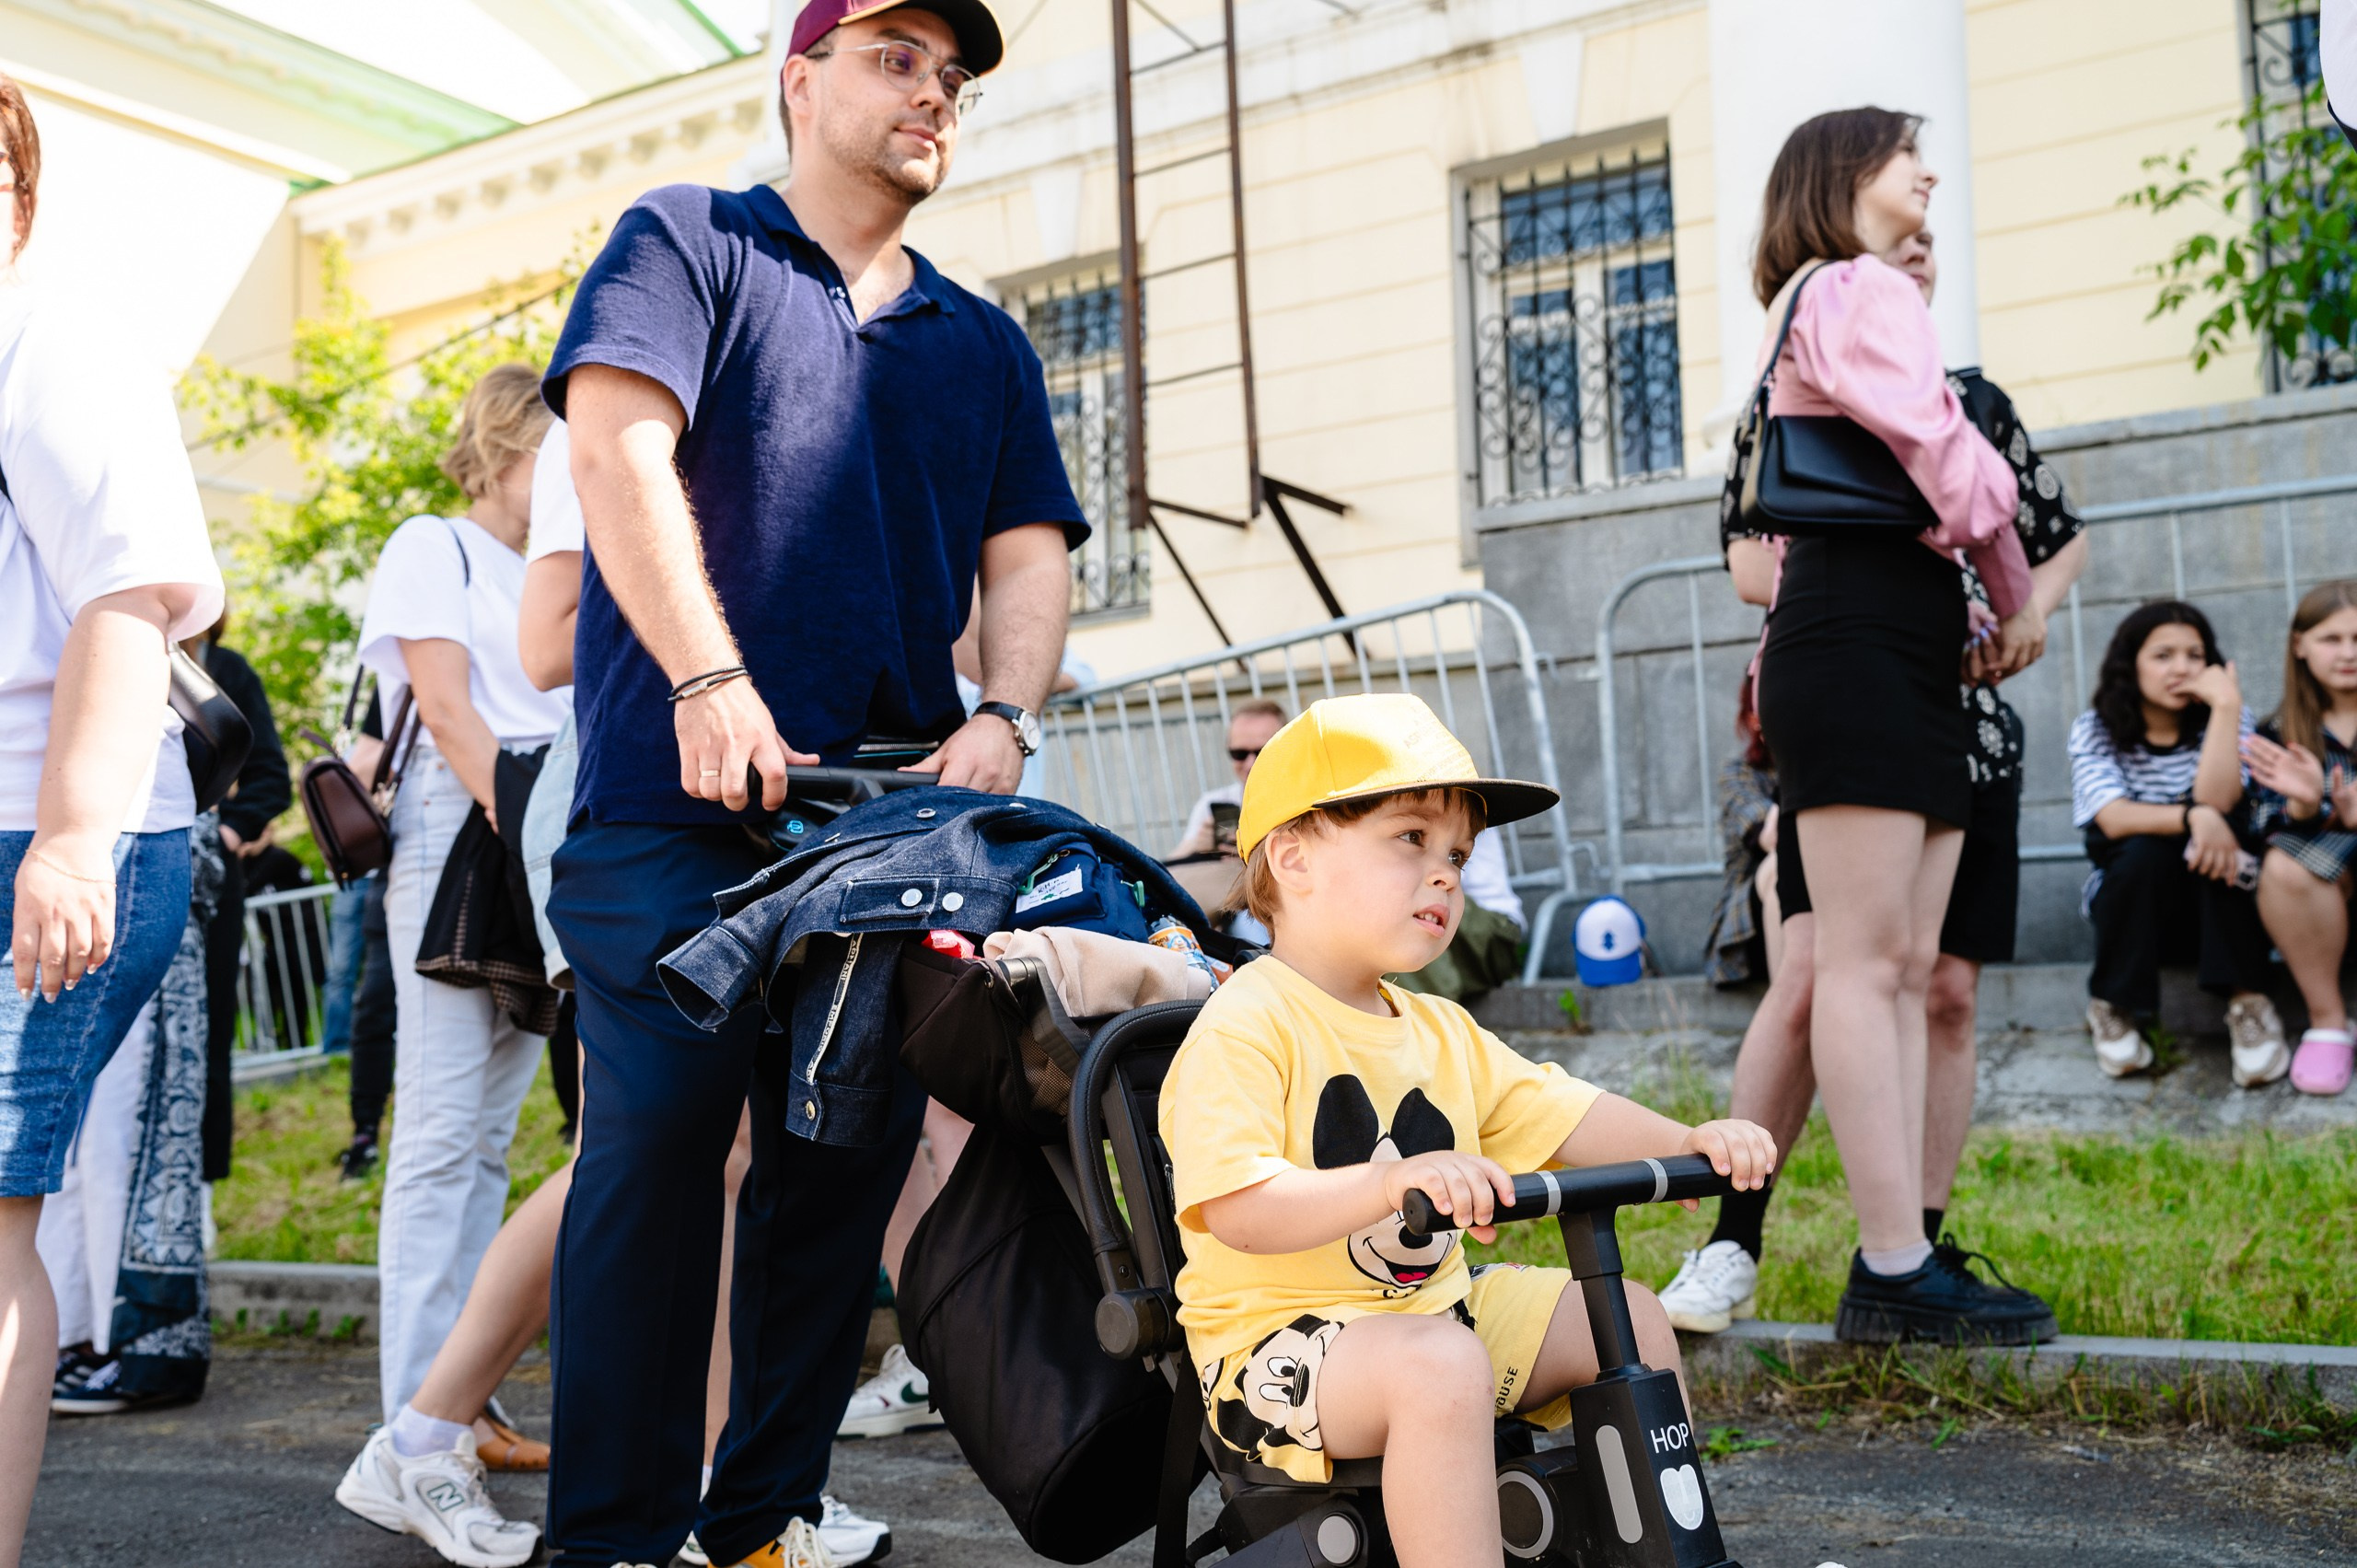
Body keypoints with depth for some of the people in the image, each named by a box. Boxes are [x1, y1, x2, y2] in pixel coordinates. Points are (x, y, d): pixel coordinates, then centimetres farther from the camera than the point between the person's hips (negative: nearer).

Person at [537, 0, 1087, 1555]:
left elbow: (1030, 549, 13)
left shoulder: (984, 344, 22)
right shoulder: (689, 241, 9)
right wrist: (711, 680, -18)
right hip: (683, 798, -4)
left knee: (846, 1165, 5)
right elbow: (617, 450, -6)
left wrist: (1003, 717, -7)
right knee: (657, 1148, -6)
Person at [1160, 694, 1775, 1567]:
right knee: (1442, 1364, -35)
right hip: (1279, 1336, -9)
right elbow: (1237, 1211, -29)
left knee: (1630, 1318, 8)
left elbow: (1553, 1113, 11)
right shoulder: (1244, 1027, -18)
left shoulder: (1437, 1032, 11)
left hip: (1431, 1309, 9)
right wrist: (1388, 1184, -44)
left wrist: (1685, 1144, -6)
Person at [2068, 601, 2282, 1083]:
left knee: (2213, 827, -29)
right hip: (2131, 902, 0)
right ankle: (2111, 1008, -16)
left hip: (2217, 906, 1)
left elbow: (2216, 802, -24)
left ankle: (2247, 1002, -29)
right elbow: (2113, 819, -24)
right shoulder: (2095, 731, -5)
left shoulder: (2226, 722, -3)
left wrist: (2226, 706, -28)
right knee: (2144, 849, -33)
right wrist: (2191, 817, -40)